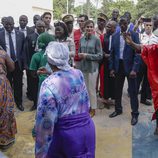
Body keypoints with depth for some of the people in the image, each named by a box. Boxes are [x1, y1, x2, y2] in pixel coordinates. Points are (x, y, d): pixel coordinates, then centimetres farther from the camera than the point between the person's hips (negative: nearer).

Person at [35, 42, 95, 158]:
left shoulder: (49, 85, -21)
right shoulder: (79, 74, -5)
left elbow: (46, 122, -19)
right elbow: (86, 103, 4)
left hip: (66, 134, -5)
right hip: (87, 128, 5)